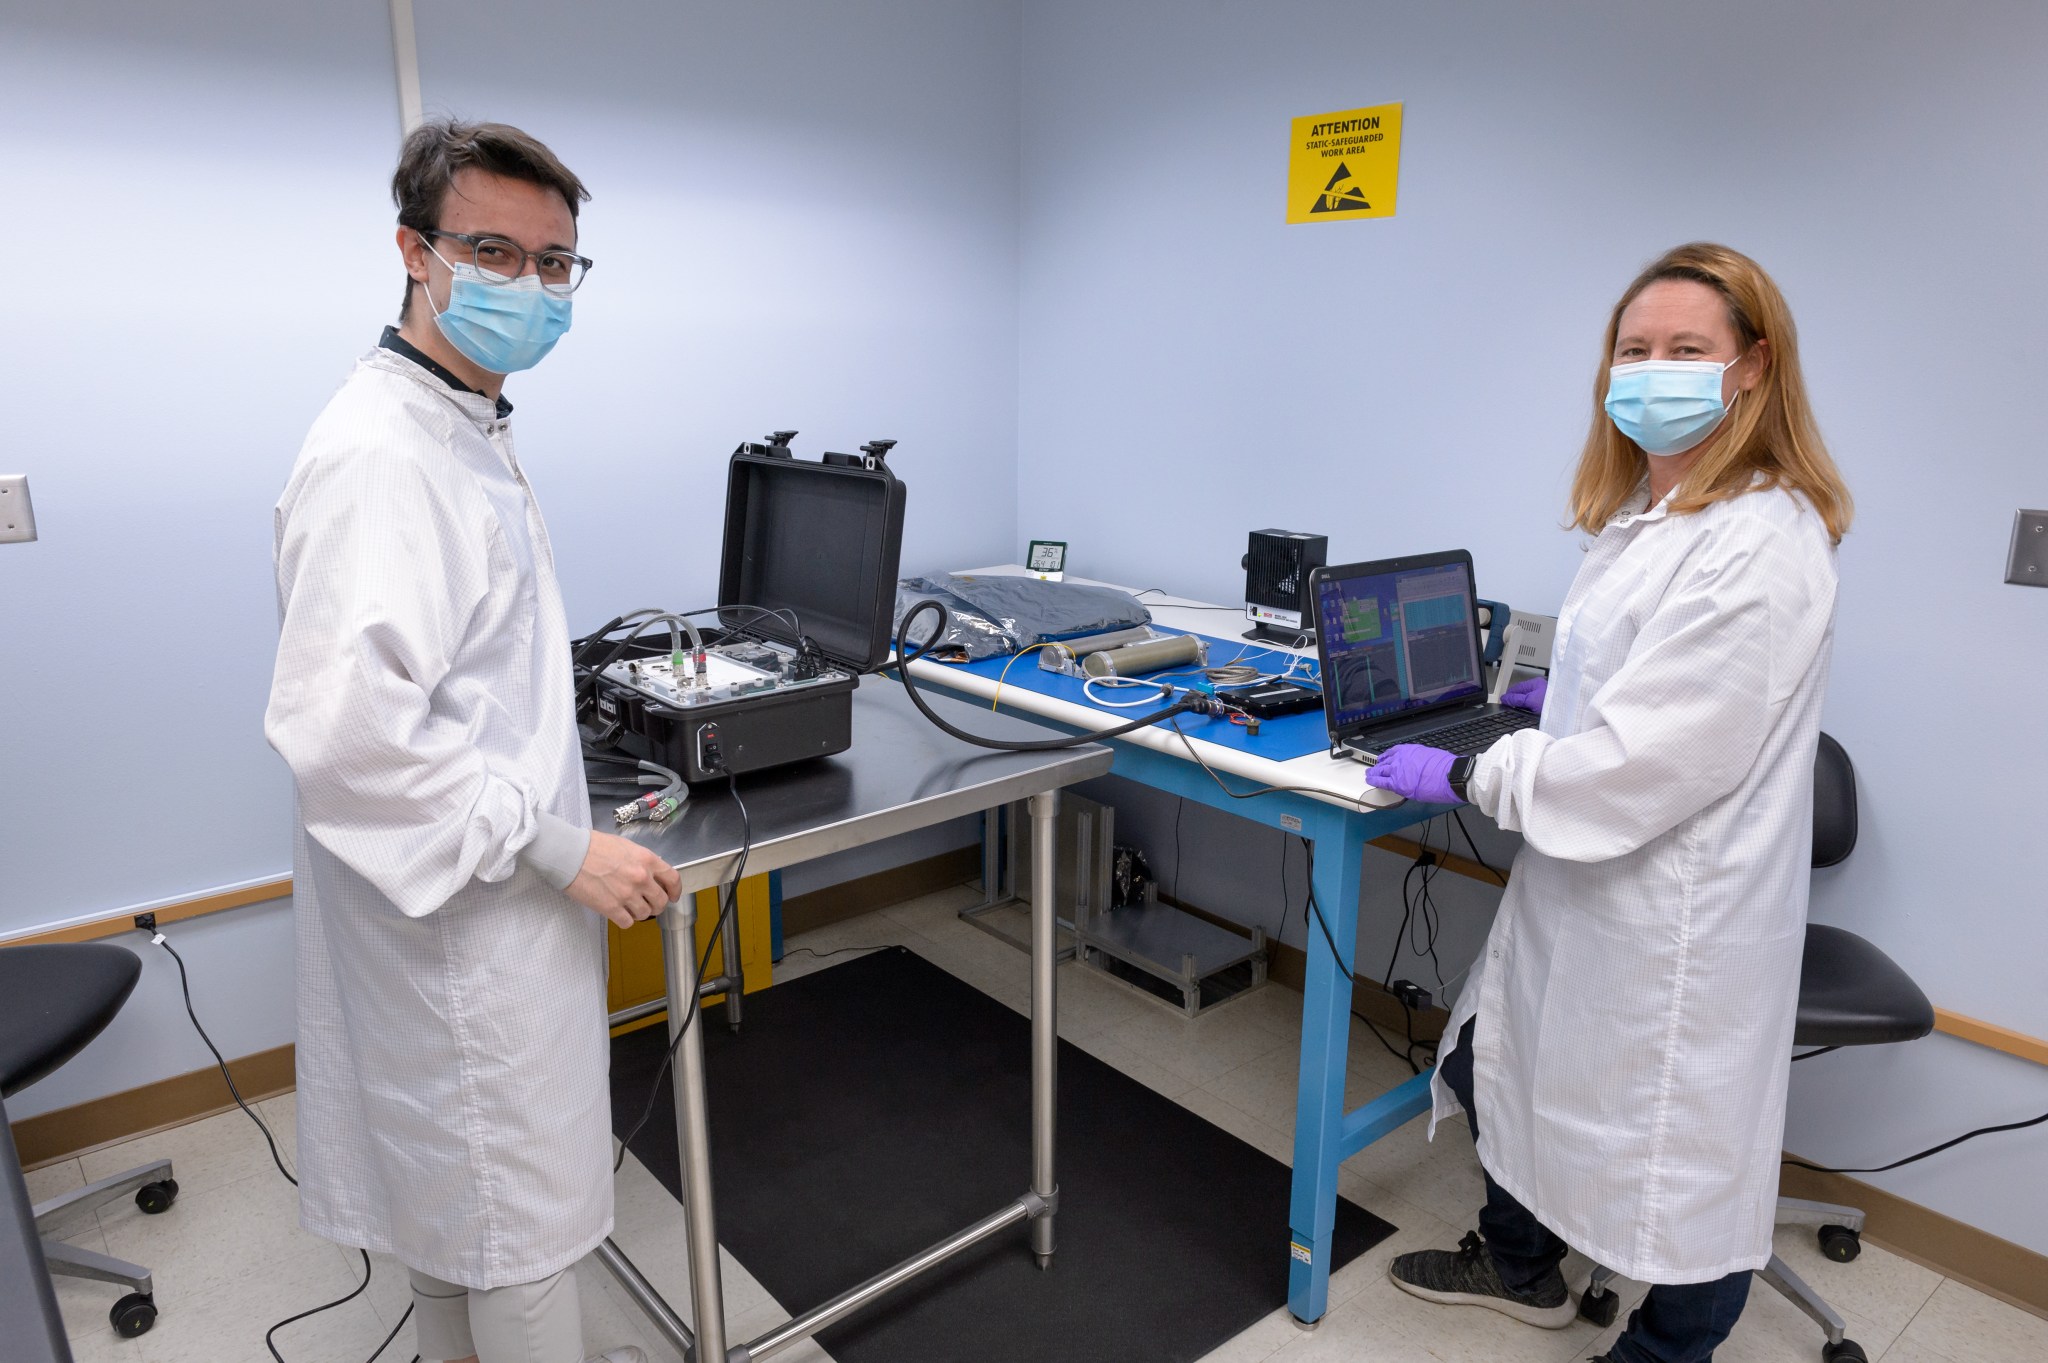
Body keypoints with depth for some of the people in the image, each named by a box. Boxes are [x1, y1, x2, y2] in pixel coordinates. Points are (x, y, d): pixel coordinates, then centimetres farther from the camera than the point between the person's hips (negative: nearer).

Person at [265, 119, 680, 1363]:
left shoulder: (468, 428, 10)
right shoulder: (381, 458, -24)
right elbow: (342, 726, -31)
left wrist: (550, 820, 20)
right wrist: (559, 849, -26)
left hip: (469, 888, 10)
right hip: (458, 913, -10)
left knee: (448, 1178, 26)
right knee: (523, 1210, 8)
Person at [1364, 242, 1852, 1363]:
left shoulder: (1761, 546, -24)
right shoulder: (1647, 513, 8)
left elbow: (1646, 759, -26)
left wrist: (1466, 776, -17)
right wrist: (1555, 692, 13)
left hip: (1675, 912, -10)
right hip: (1584, 875, 10)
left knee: (1680, 1144, 11)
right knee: (1510, 1061, 23)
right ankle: (1519, 1261, 49)